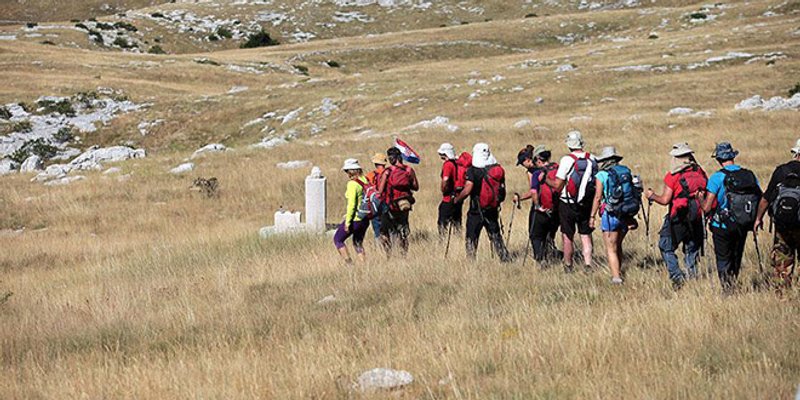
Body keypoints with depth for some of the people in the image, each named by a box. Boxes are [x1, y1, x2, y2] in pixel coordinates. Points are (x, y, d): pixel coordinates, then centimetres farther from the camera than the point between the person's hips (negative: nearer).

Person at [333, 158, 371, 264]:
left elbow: (352, 204, -20)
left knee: (337, 240, 8)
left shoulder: (352, 184, -17)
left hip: (355, 219, -8)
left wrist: (347, 222, -15)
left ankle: (349, 263, -1)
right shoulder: (365, 181, 4)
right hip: (365, 219, 8)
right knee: (358, 242, 23)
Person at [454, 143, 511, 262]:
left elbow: (467, 190, -21)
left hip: (476, 211, -4)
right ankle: (506, 259, 15)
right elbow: (503, 192, 7)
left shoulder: (473, 170, -14)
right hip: (493, 211, 5)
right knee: (496, 237, 15)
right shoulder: (498, 170, 2)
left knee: (471, 238, 4)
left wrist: (456, 199, -6)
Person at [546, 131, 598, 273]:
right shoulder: (592, 160, -1)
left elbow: (557, 186, -13)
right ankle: (588, 263, 3)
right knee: (586, 235, 11)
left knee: (568, 237, 8)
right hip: (586, 204, 3)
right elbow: (597, 182, 7)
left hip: (568, 205, -3)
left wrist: (545, 179, 3)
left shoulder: (567, 160, -15)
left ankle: (568, 265, 16)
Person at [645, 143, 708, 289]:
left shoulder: (673, 176, -13)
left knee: (666, 248, 9)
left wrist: (652, 196, 3)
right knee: (692, 250, 17)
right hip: (696, 220, 5)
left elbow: (665, 200, -12)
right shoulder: (700, 173, 2)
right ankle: (692, 276, 11)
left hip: (677, 221, -5)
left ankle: (677, 276, -4)